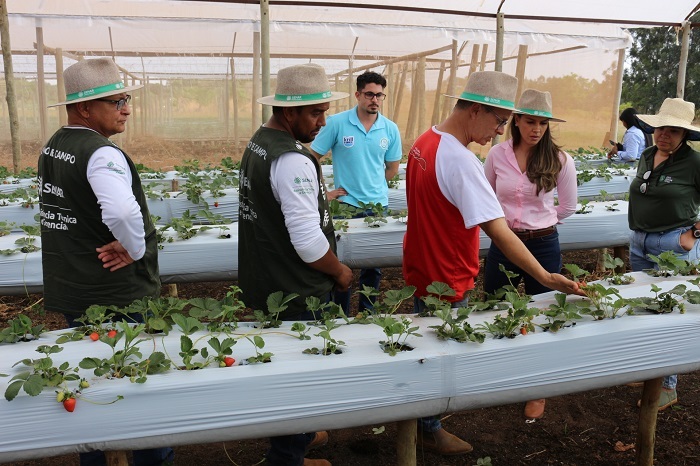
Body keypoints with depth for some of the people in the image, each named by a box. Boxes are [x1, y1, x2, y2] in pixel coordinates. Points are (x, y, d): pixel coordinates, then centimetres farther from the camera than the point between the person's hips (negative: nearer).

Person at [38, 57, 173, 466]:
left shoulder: (52, 148, 8)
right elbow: (123, 212, -41)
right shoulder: (102, 153, -22)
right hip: (116, 294, -8)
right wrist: (135, 248, -23)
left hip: (68, 291, 9)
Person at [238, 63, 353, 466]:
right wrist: (340, 271, -11)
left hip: (264, 281, 10)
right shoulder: (293, 161, -26)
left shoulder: (258, 142, 6)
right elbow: (309, 242, -27)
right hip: (298, 295, -10)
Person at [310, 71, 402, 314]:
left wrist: (369, 183, 7)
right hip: (345, 204, -3)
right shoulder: (337, 123, -8)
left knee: (373, 266, 13)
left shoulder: (390, 129, 1)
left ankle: (366, 313, 31)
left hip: (378, 205, 3)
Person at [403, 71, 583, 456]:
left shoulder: (425, 141, 1)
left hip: (421, 270, 9)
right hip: (445, 281, -9)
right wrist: (546, 279, -30)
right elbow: (499, 233, -31)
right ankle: (429, 431, 32)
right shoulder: (460, 161, -28)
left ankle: (420, 416, 46)